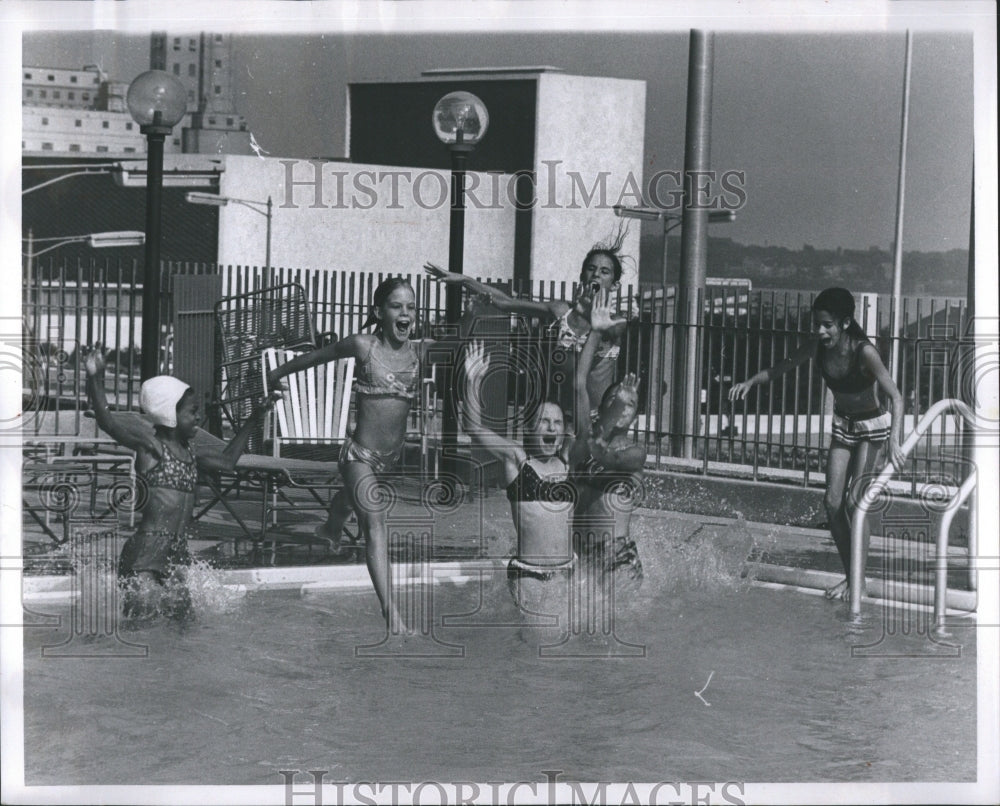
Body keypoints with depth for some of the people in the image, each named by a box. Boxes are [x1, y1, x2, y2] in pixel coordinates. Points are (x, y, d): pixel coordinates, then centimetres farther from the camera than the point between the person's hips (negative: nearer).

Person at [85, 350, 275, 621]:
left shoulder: (189, 452, 18)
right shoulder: (149, 443, -5)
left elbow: (226, 461, 35)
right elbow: (108, 421, -19)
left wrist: (252, 422, 37)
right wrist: (96, 380, -32)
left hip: (176, 555, 8)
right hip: (145, 555, -8)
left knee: (181, 619, 3)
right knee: (144, 619, -14)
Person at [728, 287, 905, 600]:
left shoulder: (863, 352, -31)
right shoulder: (818, 348, -15)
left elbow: (896, 397, -36)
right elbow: (780, 368, 0)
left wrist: (894, 440, -49)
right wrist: (750, 382, -17)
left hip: (872, 425, -6)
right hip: (842, 424, 6)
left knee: (853, 501, -11)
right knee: (832, 502, 1)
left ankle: (857, 583, -2)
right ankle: (850, 574, 15)